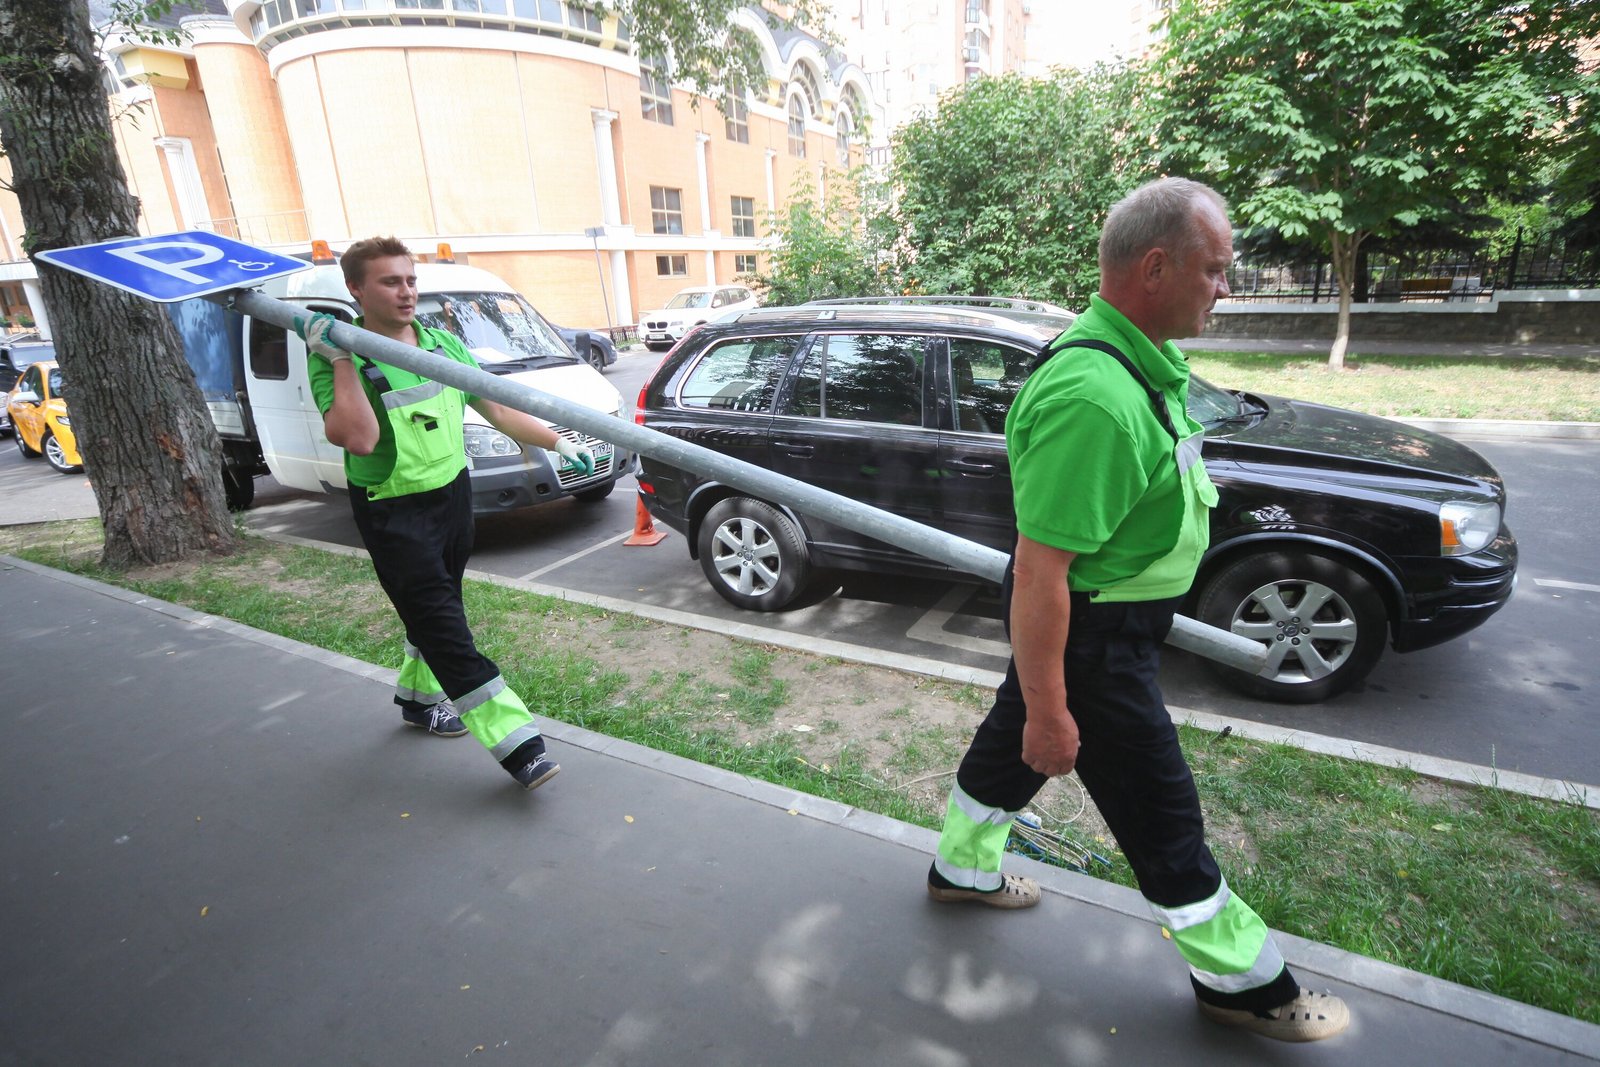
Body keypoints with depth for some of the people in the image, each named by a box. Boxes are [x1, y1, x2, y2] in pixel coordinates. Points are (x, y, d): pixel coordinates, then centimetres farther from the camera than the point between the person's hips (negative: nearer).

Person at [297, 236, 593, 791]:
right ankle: (518, 742, -7)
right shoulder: (338, 359, -13)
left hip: (453, 494, 6)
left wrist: (557, 441, 5)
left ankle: (418, 698, 45)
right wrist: (341, 359, -27)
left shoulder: (443, 343, 4)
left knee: (436, 613, 20)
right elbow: (359, 438, -28)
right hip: (393, 513, -6)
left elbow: (496, 408, 10)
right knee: (443, 626, -8)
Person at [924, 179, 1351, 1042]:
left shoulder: (1137, 361, 3)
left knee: (1011, 741, 25)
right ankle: (1239, 979, 34)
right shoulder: (1094, 398, -32)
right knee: (1160, 810, 10)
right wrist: (1051, 712, -23)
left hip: (1098, 615, 10)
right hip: (1090, 637, -10)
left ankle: (962, 868, 50)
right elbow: (1038, 573, -31)